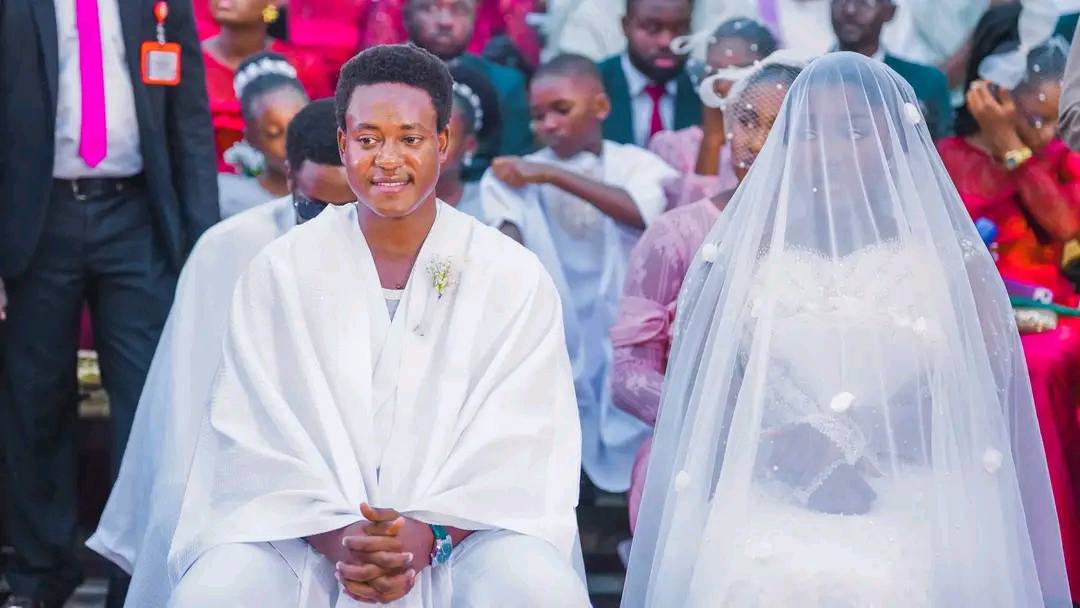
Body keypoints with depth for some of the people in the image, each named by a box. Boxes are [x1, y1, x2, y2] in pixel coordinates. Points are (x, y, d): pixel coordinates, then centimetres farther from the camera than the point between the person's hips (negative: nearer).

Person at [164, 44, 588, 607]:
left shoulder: (515, 279, 2)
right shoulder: (280, 271, 4)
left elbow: (518, 450, -3)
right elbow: (258, 439, -2)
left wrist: (431, 535, -20)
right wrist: (334, 536, -18)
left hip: (464, 531, -1)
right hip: (304, 531, 1)